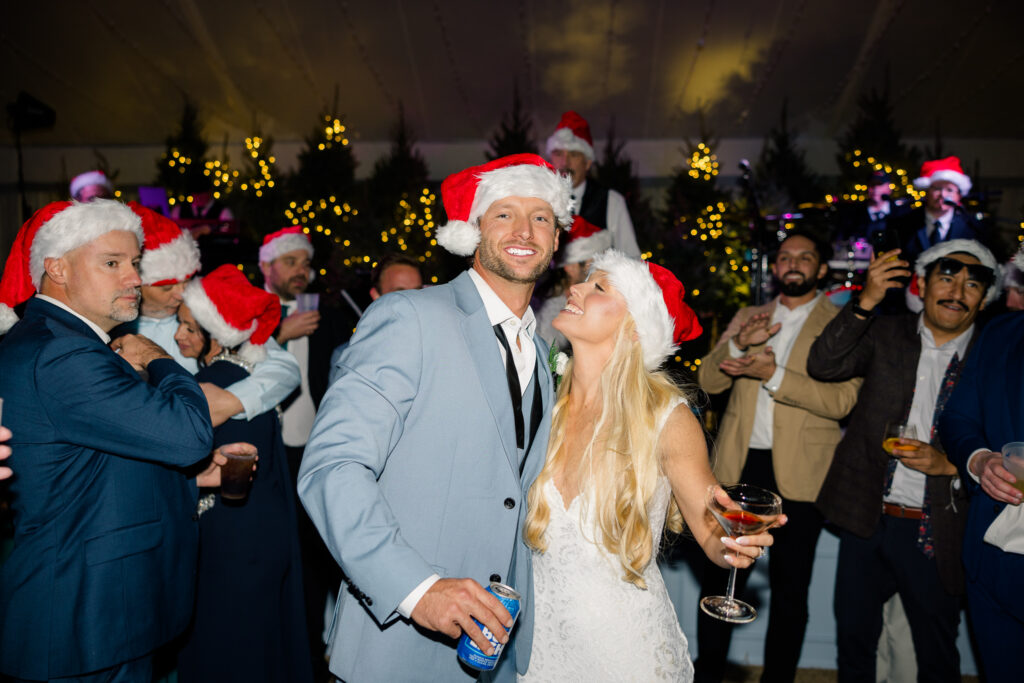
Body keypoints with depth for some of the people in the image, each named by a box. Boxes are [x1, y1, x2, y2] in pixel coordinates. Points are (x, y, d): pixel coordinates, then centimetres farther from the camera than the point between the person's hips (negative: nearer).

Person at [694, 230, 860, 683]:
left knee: (790, 590, 10)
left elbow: (842, 400, -12)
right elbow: (708, 381, 5)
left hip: (798, 473, -2)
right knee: (720, 577, 10)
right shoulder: (747, 317, 12)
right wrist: (739, 343, -13)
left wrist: (774, 374, -22)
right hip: (738, 464, 3)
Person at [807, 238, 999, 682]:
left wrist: (949, 463, -20)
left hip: (935, 536, -1)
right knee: (853, 638, 18)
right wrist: (866, 302, -23)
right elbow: (822, 365, -13)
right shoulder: (885, 336, 1)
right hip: (866, 521, 1)